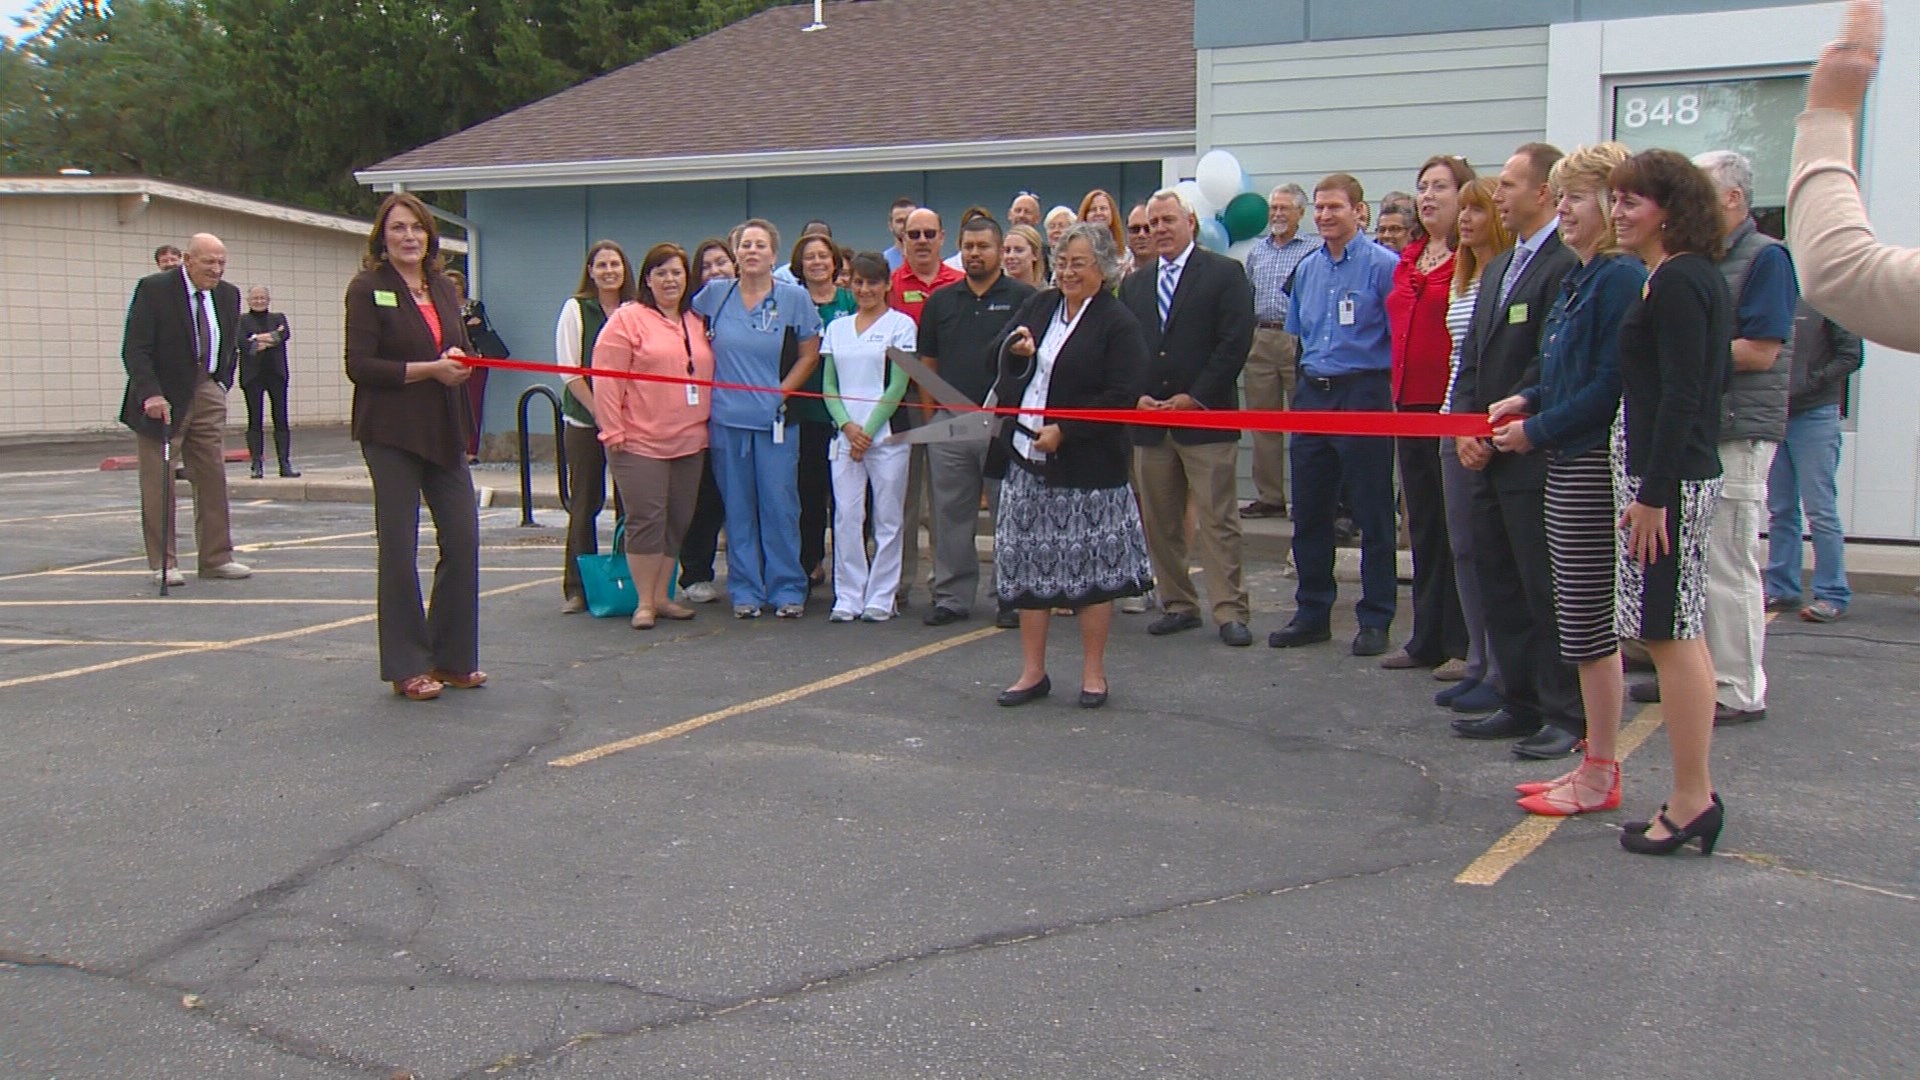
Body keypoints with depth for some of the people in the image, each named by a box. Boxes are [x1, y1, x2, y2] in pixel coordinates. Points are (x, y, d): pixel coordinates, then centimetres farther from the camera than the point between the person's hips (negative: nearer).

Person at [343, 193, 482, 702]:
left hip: (445, 433, 6)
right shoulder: (368, 289, -5)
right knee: (398, 548, 1)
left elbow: (463, 352, 21)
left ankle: (453, 658, 17)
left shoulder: (444, 289, 14)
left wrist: (461, 361, -3)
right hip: (392, 435, -6)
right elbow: (360, 366, -12)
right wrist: (429, 369, -17)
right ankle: (407, 667, 9)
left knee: (463, 538, 4)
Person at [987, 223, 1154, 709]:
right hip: (1026, 458, 6)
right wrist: (1017, 352, -5)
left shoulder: (1118, 323, -7)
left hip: (1085, 464, -6)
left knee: (1091, 567, 2)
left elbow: (1121, 395, -14)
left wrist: (1063, 431, -18)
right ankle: (1032, 671, 18)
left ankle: (1093, 672, 15)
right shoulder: (1037, 307, 12)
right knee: (1028, 565, 8)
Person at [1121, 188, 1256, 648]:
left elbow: (1235, 342, -8)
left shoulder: (1224, 273, 1)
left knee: (1217, 520, -5)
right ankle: (1178, 605, 17)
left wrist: (1195, 396, -13)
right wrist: (1136, 396, -2)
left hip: (1205, 417, -5)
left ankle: (1230, 612, -2)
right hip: (1148, 420, 5)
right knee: (1159, 522, 7)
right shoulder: (1135, 283, 16)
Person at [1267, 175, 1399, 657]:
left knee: (1372, 514, 1)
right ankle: (1312, 613, 20)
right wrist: (1305, 385, 16)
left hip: (1363, 395, -6)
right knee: (1309, 511, 10)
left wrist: (1392, 394, -9)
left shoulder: (1383, 265, -9)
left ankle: (1375, 620, 11)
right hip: (1313, 395, 6)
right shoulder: (1306, 269, 12)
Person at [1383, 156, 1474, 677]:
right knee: (1422, 523, 13)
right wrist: (1397, 391, 17)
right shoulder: (1409, 258, 16)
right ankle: (1426, 639, 22)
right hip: (1411, 404, 8)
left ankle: (1463, 644, 6)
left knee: (1458, 526, -2)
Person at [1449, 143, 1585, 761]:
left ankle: (1566, 716, 6)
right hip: (1489, 455, 9)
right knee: (1498, 583, 13)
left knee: (1547, 590, -3)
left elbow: (1551, 365, -18)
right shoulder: (1498, 269, 18)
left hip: (1535, 458, -9)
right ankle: (1521, 703, 23)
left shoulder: (1566, 265, -13)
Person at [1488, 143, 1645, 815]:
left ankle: (1599, 776, 7)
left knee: (1588, 622, -3)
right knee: (1583, 622, 13)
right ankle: (1595, 763, 22)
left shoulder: (1621, 279, -15)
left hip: (1593, 468, -10)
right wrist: (1530, 400, 4)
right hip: (1567, 463, 10)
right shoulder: (1580, 277, 14)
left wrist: (1537, 430, -13)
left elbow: (1611, 386, -19)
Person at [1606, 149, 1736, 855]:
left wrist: (1653, 494, -20)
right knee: (1680, 632, 12)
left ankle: (1691, 800, -1)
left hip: (1668, 477, -11)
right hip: (1688, 472, 11)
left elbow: (1680, 394, -20)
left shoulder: (1675, 283, -14)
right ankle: (1696, 795, 19)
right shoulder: (1701, 278, 16)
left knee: (1670, 633, -6)